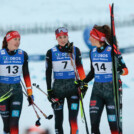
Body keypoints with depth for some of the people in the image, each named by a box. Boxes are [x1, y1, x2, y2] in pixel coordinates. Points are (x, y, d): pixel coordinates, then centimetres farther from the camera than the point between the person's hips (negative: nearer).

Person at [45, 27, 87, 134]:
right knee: (58, 119, 3)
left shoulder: (75, 50, 3)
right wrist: (49, 90, 0)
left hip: (72, 86, 0)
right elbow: (48, 72, 4)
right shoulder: (51, 52, 2)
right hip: (57, 87, 0)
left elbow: (80, 68, 7)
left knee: (73, 118, -8)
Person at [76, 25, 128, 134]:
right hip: (97, 89, 6)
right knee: (94, 122, -1)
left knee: (113, 122, -3)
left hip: (112, 89, -6)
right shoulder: (93, 52, 9)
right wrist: (83, 82, 11)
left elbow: (125, 70, -10)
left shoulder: (112, 51, -10)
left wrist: (120, 71, -31)